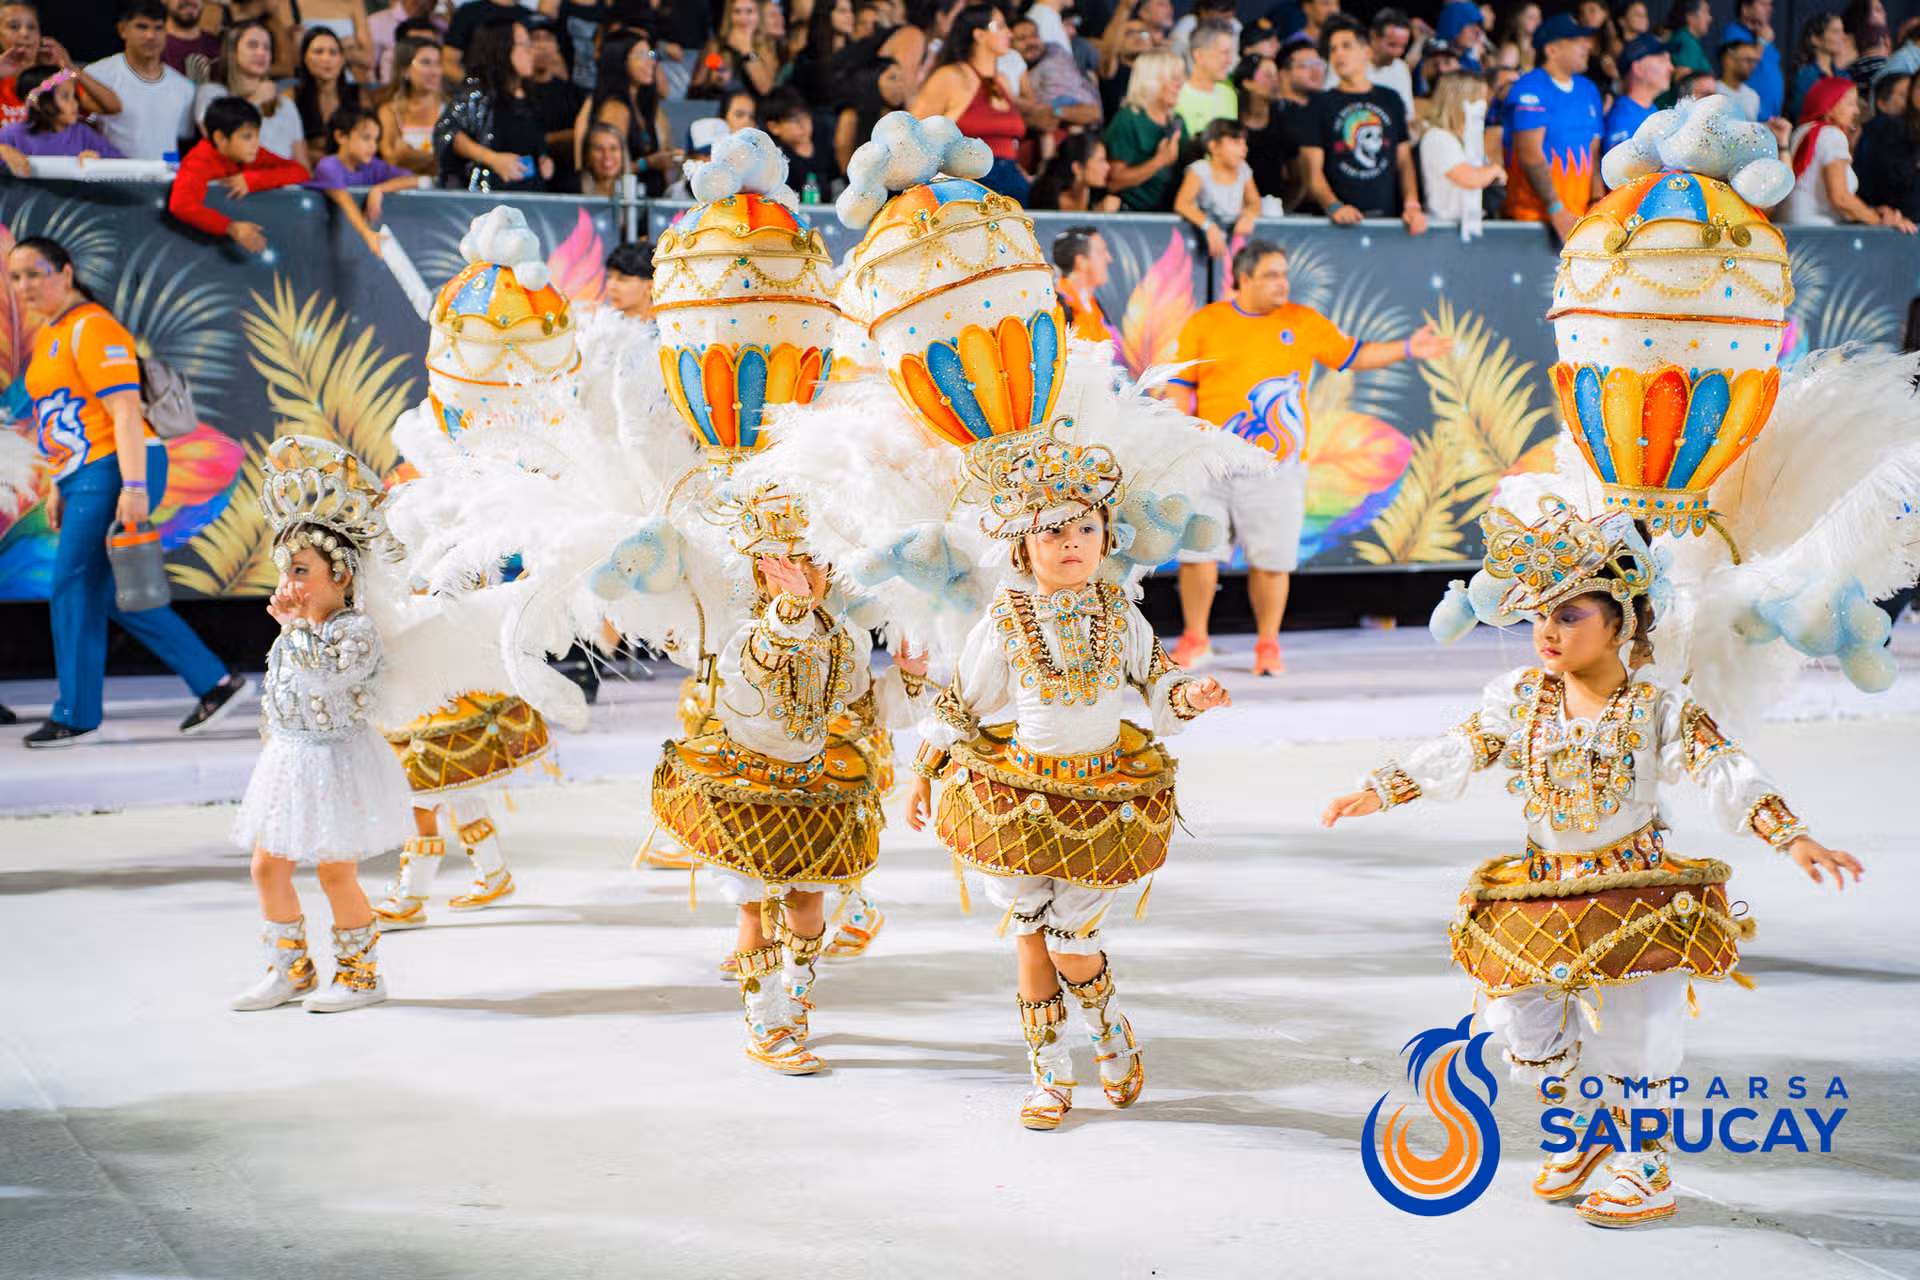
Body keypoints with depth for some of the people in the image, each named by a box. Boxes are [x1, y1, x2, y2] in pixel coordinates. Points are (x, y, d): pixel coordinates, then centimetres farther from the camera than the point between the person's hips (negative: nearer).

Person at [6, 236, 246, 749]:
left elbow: (124, 411, -18)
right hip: (86, 476, 10)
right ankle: (214, 682, 13)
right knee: (110, 594, 10)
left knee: (75, 590, -6)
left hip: (114, 471, -10)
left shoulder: (92, 329, -11)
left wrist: (133, 487, -24)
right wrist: (59, 487, 21)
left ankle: (75, 717, 4)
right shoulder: (48, 337, 19)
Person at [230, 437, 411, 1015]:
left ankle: (360, 972, 13)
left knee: (336, 873, -3)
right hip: (287, 762, 8)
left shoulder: (356, 631, -15)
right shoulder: (297, 631, 10)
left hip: (337, 764, -8)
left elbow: (318, 675, -30)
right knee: (268, 866, 9)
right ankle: (290, 969, 22)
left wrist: (298, 626, -20)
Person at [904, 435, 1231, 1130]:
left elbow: (1157, 684, 9)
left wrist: (1190, 696, -13)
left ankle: (1110, 1027, 31)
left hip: (1101, 799, 0)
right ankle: (1049, 1074, 19)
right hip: (1018, 794, 0)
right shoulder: (1004, 623, -6)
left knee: (1069, 943, -1)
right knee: (1032, 934, 4)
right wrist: (922, 777, 9)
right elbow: (958, 705, 4)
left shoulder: (1120, 615, -1)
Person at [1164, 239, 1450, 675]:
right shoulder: (1204, 323, 4)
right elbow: (1179, 388, 6)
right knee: (1197, 553, -1)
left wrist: (1407, 349, 4)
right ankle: (1194, 638, 19)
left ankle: (1268, 643, 17)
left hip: (1276, 468, 1)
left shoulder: (1304, 322, 9)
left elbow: (1353, 355, 15)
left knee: (1271, 560, 0)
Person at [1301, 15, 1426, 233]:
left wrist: (1412, 205, -1)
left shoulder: (1390, 100, 17)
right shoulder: (1321, 105, 7)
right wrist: (1333, 206, -18)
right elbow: (1312, 171, -1)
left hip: (1389, 216, 2)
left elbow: (1404, 161, 15)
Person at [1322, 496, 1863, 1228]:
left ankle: (1642, 1168, 19)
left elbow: (1725, 773, -23)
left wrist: (1792, 837, -36)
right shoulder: (1519, 700, -3)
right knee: (1525, 1028, 9)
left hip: (1636, 893, -5)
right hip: (1542, 888, 5)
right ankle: (1586, 1136, 34)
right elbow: (1458, 755, 4)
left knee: (1633, 1032, -2)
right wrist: (1381, 791, -4)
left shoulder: (1660, 708, -15)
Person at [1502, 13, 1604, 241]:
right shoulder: (1530, 90, -7)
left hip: (1579, 215, 6)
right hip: (1535, 215, -6)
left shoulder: (1588, 90, 16)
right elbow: (1530, 155, -15)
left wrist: (1597, 201, -1)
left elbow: (1595, 151, 14)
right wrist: (1556, 210, -18)